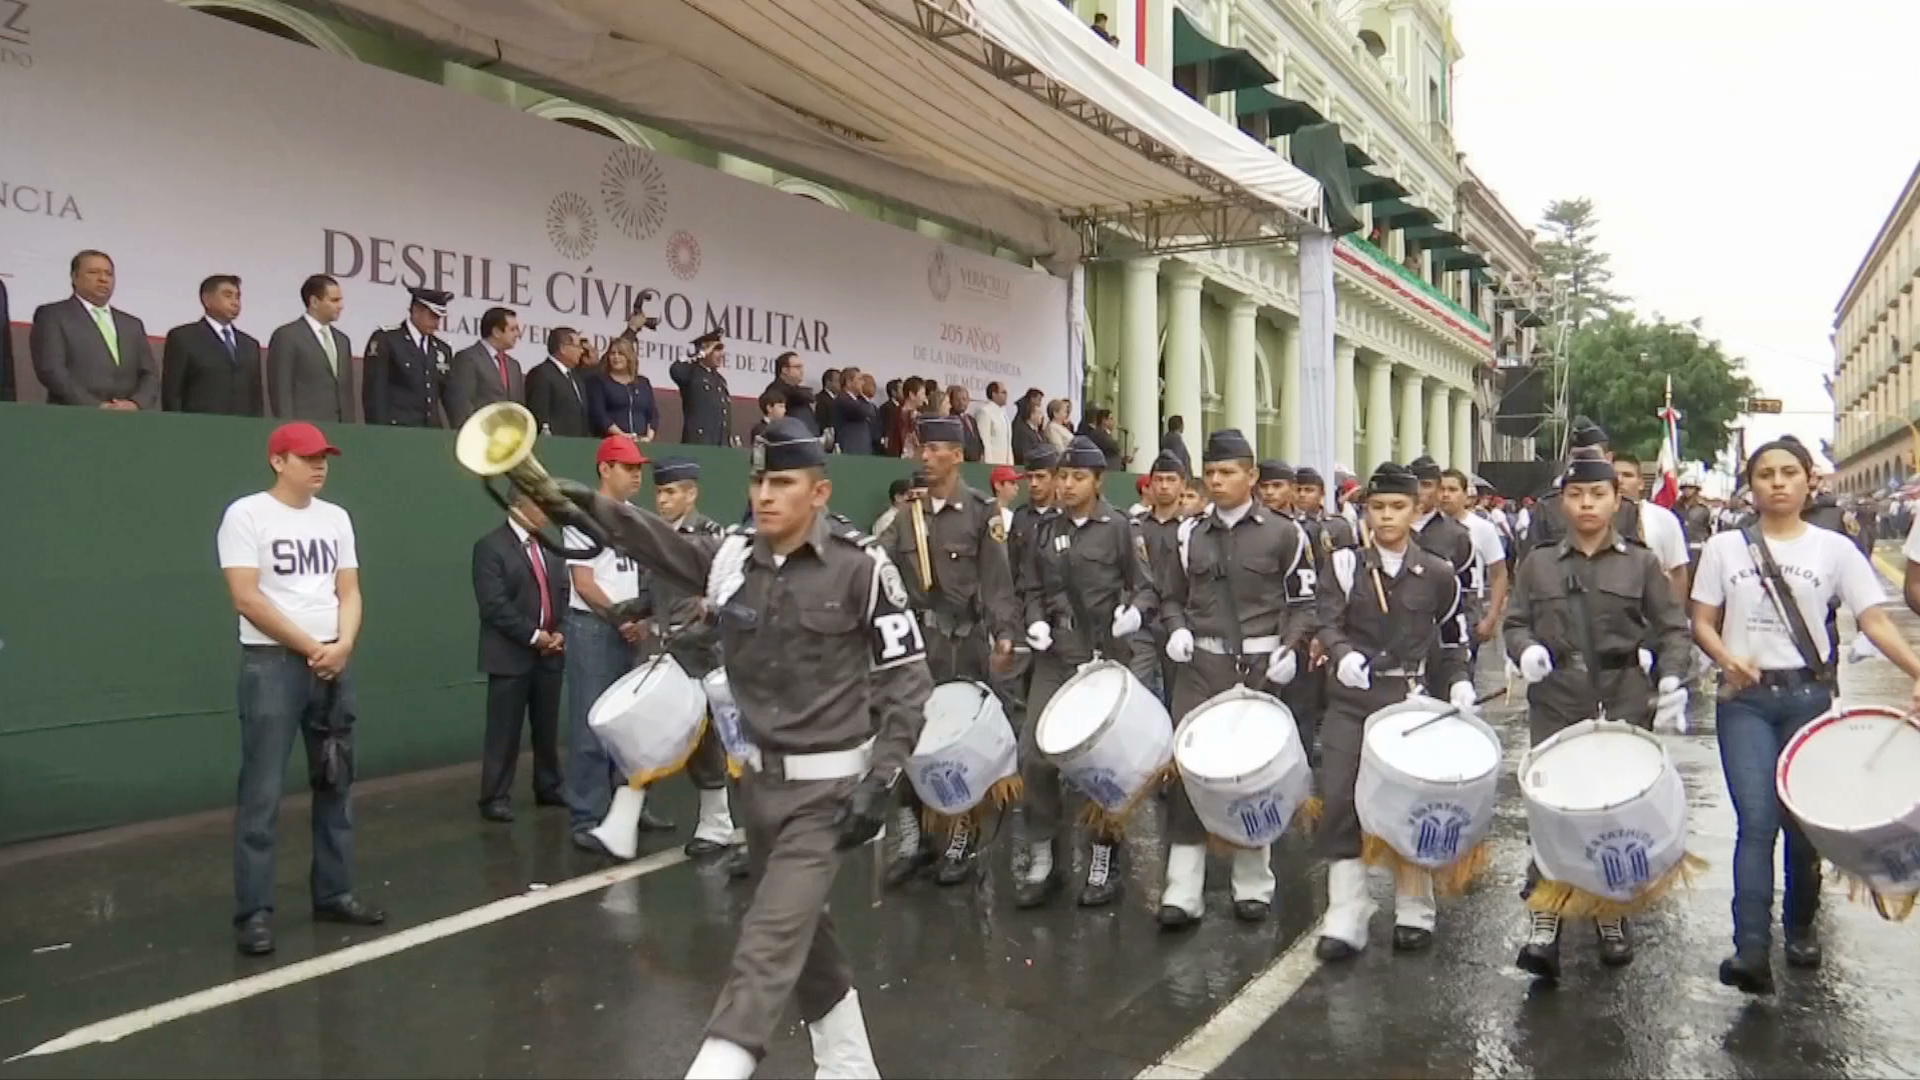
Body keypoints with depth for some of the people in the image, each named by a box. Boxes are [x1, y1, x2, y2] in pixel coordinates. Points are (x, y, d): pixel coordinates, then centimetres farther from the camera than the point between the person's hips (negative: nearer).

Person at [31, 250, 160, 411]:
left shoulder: (133, 325, 21)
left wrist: (135, 404, -6)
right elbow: (51, 370, -4)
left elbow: (150, 374, 13)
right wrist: (96, 407, -14)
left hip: (127, 418, 4)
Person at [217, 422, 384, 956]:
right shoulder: (246, 514, -7)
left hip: (335, 665, 6)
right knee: (261, 794, -5)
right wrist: (311, 648, -13)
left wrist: (342, 645, -9)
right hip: (271, 664, -6)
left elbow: (349, 592, 10)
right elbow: (246, 598, -14)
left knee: (336, 785, 11)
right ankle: (254, 913, 2)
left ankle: (333, 893, 22)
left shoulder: (335, 518, 11)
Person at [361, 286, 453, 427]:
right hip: (395, 431, -5)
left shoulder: (443, 350, 15)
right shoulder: (385, 339, -1)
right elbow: (374, 392, -6)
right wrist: (381, 433, -13)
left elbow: (450, 396, 18)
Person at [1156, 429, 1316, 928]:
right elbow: (1172, 597, 18)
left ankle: (1253, 885, 20)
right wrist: (1177, 629, -2)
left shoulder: (1283, 533, 1)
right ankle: (1182, 892, 1)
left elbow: (1304, 602, 3)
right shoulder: (1191, 536, 10)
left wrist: (1289, 648, -11)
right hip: (1201, 665, 2)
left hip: (1260, 666, -2)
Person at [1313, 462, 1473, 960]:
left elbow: (1451, 639, 14)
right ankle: (1345, 918, 2)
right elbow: (1328, 625, -7)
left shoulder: (1437, 573, 4)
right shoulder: (1344, 565, 1)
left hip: (1412, 700, 0)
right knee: (1339, 799, -5)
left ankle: (1414, 910, 23)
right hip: (1352, 700, 0)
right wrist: (1343, 656, -26)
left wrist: (1460, 682, -1)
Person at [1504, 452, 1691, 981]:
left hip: (1623, 702, 0)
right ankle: (1544, 927, -3)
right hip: (1557, 703, 0)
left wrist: (1672, 679, -11)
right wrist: (1526, 649, -12)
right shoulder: (1538, 564, 10)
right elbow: (1514, 623, 10)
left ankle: (1612, 916, 23)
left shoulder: (1641, 563, 7)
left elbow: (1672, 630, 5)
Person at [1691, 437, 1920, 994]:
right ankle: (1751, 950, -14)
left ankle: (1801, 927, 28)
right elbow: (1702, 623, 5)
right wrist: (1726, 658, -14)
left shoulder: (1834, 549, 4)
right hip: (1745, 699, -1)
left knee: (1803, 819, 7)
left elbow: (1874, 619, -4)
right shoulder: (1724, 548, 4)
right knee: (1757, 819, -11)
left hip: (1808, 695, 1)